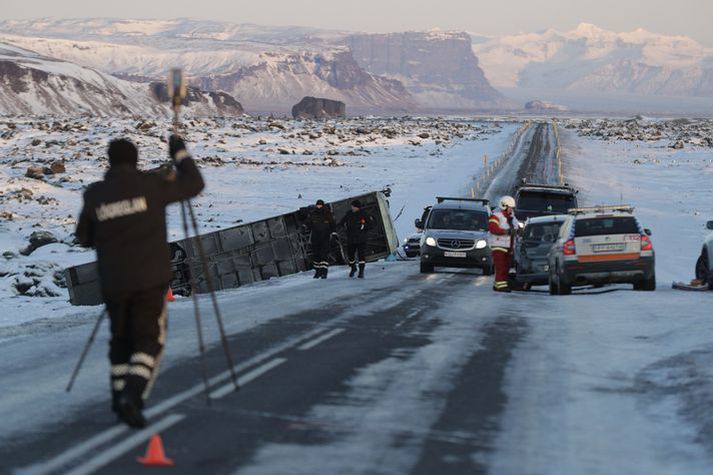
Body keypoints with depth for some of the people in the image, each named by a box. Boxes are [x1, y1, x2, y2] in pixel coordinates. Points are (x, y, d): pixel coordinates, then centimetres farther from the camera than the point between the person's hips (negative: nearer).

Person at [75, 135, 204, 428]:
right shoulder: (151, 185, -6)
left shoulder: (95, 195, 0)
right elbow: (194, 184, 5)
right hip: (150, 280, -2)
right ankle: (132, 396, -17)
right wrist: (179, 152, 17)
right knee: (149, 340, 2)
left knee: (121, 339, 17)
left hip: (113, 283, 3)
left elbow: (84, 238, 11)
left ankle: (121, 400, 18)